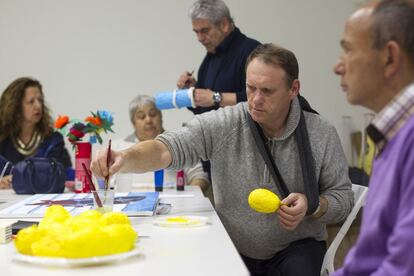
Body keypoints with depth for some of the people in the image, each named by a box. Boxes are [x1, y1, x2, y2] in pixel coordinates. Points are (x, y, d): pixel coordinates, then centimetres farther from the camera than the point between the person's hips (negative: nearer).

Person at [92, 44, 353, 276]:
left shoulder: (321, 134, -6)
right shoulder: (223, 124, -8)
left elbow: (343, 197, 2)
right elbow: (170, 147, -19)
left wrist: (312, 206, -20)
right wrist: (125, 158, -38)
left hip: (296, 248, 0)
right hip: (232, 248, 1)